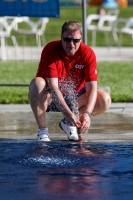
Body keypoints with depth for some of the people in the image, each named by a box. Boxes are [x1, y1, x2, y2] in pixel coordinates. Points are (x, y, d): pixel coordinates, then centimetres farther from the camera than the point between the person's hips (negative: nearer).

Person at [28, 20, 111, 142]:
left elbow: (91, 87, -20)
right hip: (51, 98, -3)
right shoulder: (50, 50, -23)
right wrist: (67, 113, -43)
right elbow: (53, 86, -30)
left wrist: (87, 113, -38)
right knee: (37, 83, -35)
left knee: (105, 100, -19)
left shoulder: (88, 53, -15)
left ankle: (68, 123, 1)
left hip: (75, 97, 3)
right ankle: (42, 130, -22)